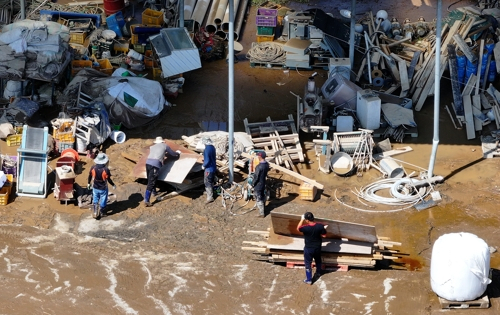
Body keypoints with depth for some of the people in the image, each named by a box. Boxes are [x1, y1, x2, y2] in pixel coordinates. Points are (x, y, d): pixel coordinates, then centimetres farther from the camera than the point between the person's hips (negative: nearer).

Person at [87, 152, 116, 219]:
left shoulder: (93, 168, -18)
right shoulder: (106, 170, -29)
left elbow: (90, 176, -3)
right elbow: (109, 179, -18)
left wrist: (88, 183, 16)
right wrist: (113, 185, 2)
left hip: (95, 188, 3)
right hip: (103, 189, -3)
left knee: (95, 201, 25)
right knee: (103, 201, 20)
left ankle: (95, 213, 30)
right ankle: (102, 213, 38)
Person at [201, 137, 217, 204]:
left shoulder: (207, 149, -26)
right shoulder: (212, 147, 2)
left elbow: (207, 161, -27)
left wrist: (203, 166, -10)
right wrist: (204, 160, 17)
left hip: (209, 169, -9)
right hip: (213, 167, 9)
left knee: (207, 183, -1)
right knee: (211, 182, 24)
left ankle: (210, 197, 0)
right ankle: (210, 192, 40)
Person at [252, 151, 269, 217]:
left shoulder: (259, 167, -31)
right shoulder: (267, 164, -6)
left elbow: (256, 177, -23)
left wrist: (253, 184, -9)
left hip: (258, 185, -8)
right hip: (263, 183, 8)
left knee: (259, 199, 5)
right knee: (263, 197, 23)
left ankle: (261, 213, 13)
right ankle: (262, 209, 40)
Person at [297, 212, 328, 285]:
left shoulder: (305, 228, -29)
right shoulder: (320, 226, -21)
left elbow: (298, 228, -7)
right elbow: (323, 235, -7)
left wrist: (302, 220, -1)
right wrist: (323, 229, 9)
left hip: (308, 249, -4)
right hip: (317, 248, 4)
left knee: (308, 264, 14)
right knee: (318, 261, 30)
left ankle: (309, 280, 24)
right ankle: (318, 273, 51)